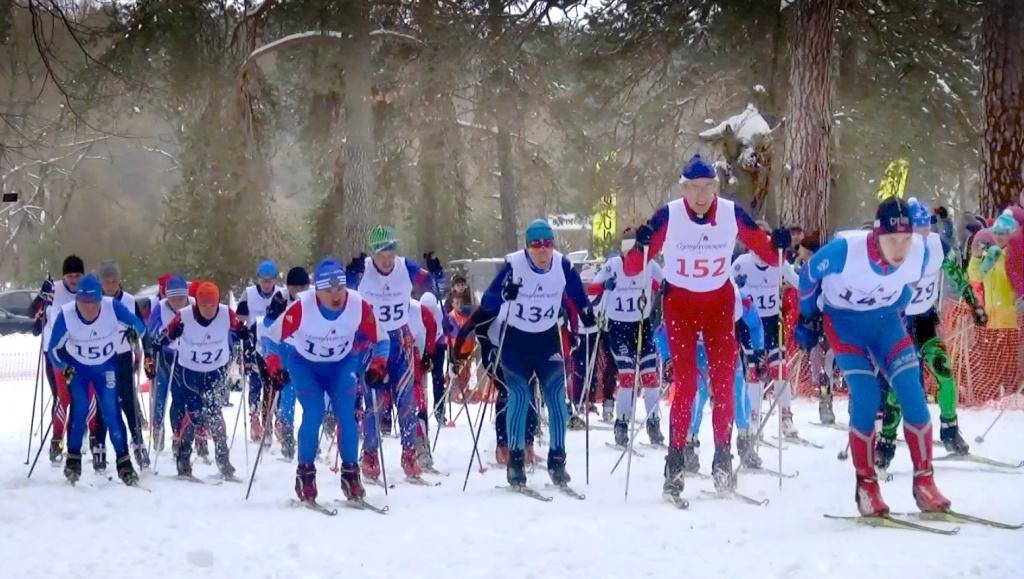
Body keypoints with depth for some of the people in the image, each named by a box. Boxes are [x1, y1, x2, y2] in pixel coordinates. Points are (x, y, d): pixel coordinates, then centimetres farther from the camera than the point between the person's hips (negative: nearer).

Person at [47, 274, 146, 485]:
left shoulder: (112, 307, -27)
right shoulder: (66, 315, -27)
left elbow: (139, 326, -10)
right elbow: (53, 349, -15)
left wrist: (133, 332, -24)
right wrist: (63, 368, -23)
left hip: (106, 367, 0)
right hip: (76, 367, 0)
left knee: (111, 410, -6)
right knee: (79, 408, -12)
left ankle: (124, 461, 1)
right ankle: (73, 458, 1)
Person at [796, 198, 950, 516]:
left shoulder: (919, 252, -21)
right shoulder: (845, 249, -32)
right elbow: (809, 273, -10)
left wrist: (896, 315, 15)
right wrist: (808, 317, 1)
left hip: (885, 319, 3)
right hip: (842, 320, -3)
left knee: (912, 394, -12)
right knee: (866, 397, -18)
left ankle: (924, 481, -1)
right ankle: (866, 486, -4)